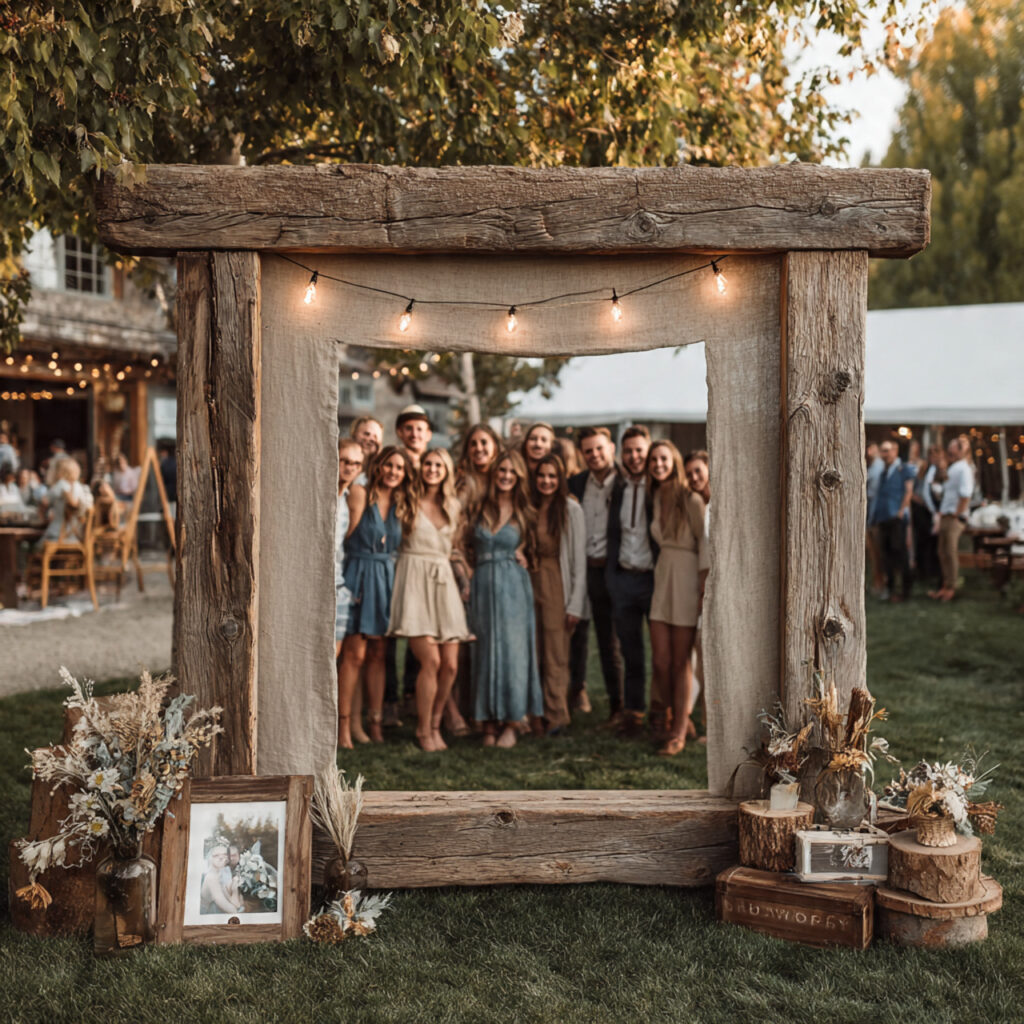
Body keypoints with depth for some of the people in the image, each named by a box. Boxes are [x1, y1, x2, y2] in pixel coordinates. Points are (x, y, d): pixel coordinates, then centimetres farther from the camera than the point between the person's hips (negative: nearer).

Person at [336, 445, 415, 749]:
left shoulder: (401, 504, 13)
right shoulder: (360, 493, -4)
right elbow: (348, 534, -6)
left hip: (386, 579, 6)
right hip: (359, 574, -5)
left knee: (378, 653, 8)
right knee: (355, 653, -8)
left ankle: (375, 723, 13)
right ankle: (344, 725, -3)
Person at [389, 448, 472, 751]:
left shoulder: (454, 506, 14)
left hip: (443, 581, 5)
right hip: (414, 580, -4)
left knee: (450, 665, -2)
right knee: (431, 661, -14)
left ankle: (435, 724, 19)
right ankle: (423, 730, 3)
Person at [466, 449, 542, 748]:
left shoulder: (524, 511, 5)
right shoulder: (480, 507, 7)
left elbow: (530, 546, 16)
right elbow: (467, 545, 12)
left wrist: (522, 556, -2)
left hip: (513, 586, -1)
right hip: (483, 585, 1)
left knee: (512, 649, -3)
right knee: (485, 651, 3)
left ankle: (511, 725, 4)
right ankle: (488, 724, 10)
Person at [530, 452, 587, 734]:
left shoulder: (570, 509, -3)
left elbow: (579, 558, -5)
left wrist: (575, 602, -9)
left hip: (557, 586, -4)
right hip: (531, 584, 4)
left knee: (556, 655, -3)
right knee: (535, 655, 2)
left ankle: (556, 717, 3)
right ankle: (537, 715, 10)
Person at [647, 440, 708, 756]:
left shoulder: (691, 500, -8)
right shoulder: (654, 499, 9)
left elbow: (704, 543, -8)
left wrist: (704, 589, -11)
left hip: (685, 578, -5)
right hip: (661, 578, 5)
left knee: (681, 661, 1)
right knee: (660, 661, 2)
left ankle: (679, 731, 11)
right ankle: (680, 716, 23)